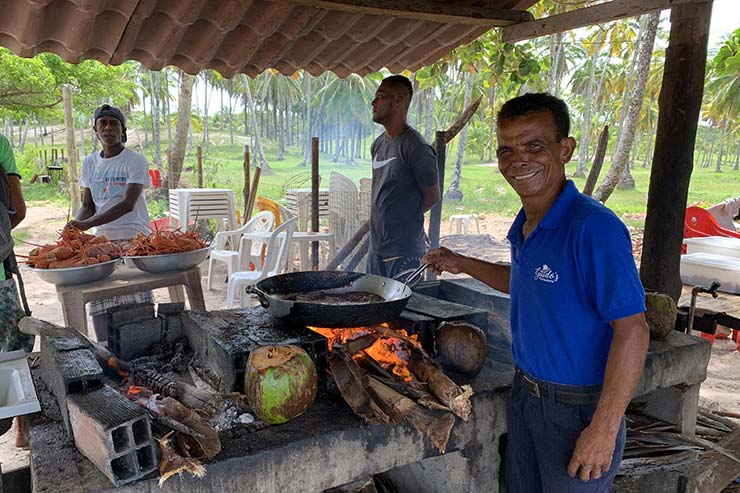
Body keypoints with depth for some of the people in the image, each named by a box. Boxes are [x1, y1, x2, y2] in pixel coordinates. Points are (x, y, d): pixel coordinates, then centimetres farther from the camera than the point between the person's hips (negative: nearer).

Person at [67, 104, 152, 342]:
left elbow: (128, 204, -15)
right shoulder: (90, 163, 13)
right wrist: (74, 226, -9)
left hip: (133, 239, -4)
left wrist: (87, 224, -24)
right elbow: (88, 206, 13)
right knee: (99, 305, 1)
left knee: (137, 304, -5)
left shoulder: (135, 161, -4)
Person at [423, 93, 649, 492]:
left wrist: (604, 429, -25)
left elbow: (632, 330, -24)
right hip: (525, 394, 8)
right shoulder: (524, 226, 2)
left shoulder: (594, 227, -24)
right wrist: (463, 264, 14)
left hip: (577, 407, -8)